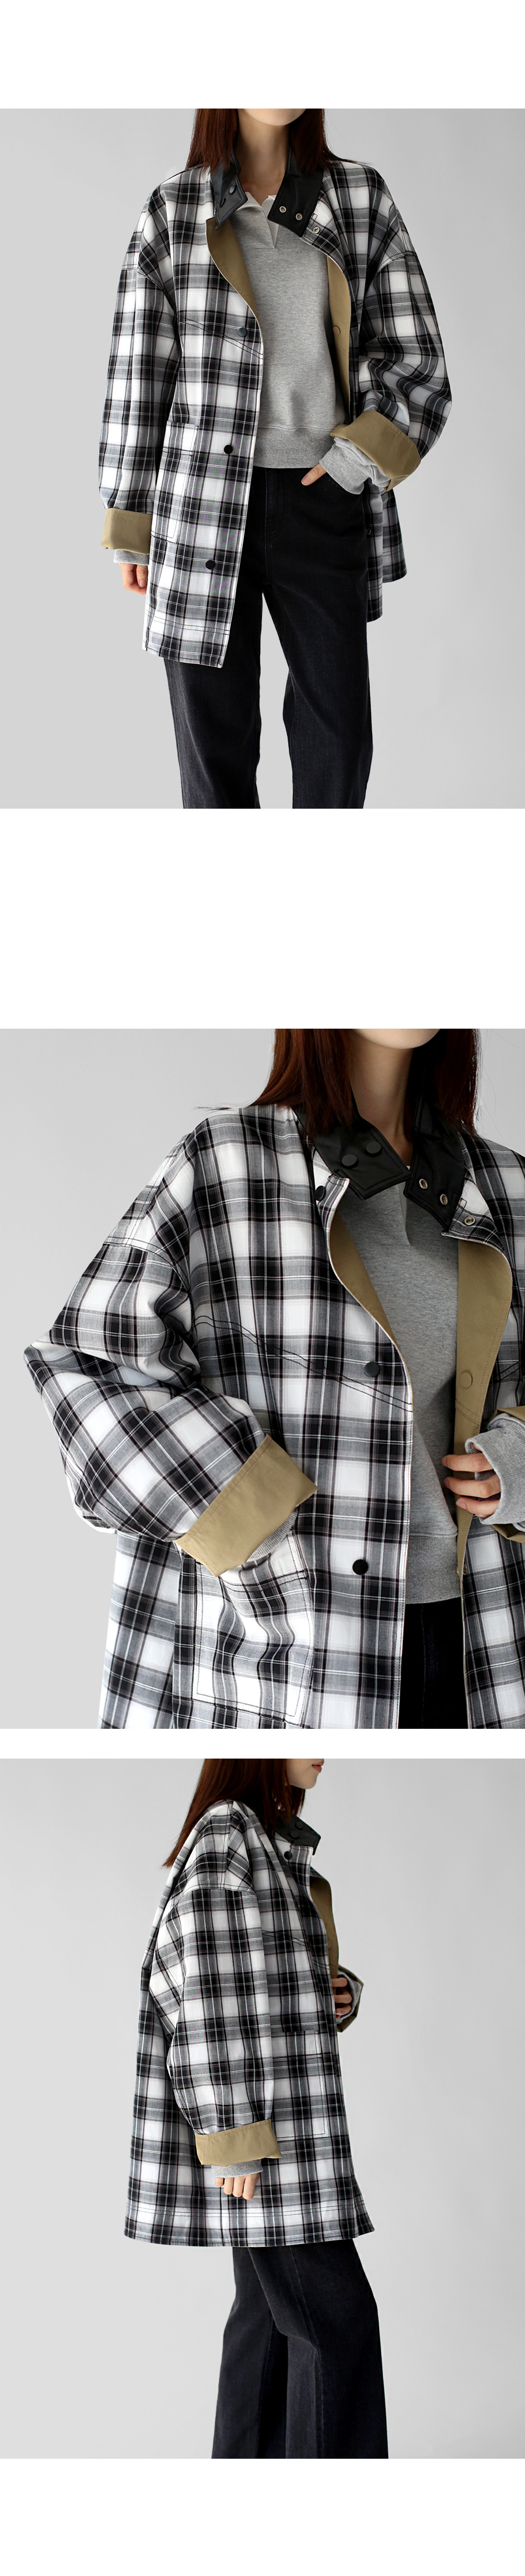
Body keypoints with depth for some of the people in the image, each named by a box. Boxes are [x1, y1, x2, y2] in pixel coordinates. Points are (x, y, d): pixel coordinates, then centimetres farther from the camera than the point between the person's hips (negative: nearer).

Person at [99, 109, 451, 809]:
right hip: (206, 500, -1)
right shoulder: (172, 214, -1)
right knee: (215, 736, 1)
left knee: (340, 735, 4)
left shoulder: (363, 199, 1)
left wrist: (356, 460, -13)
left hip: (321, 503, 1)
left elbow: (416, 358, 0)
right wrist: (133, 532, 2)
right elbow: (140, 376, 2)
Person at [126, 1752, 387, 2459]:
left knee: (273, 2312, 10)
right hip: (252, 2116, -10)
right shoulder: (222, 1837, -15)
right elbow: (207, 2000, -20)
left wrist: (341, 1991, 1)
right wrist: (232, 2142, -22)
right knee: (335, 2314, -10)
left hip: (284, 2120, 10)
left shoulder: (274, 1846, 15)